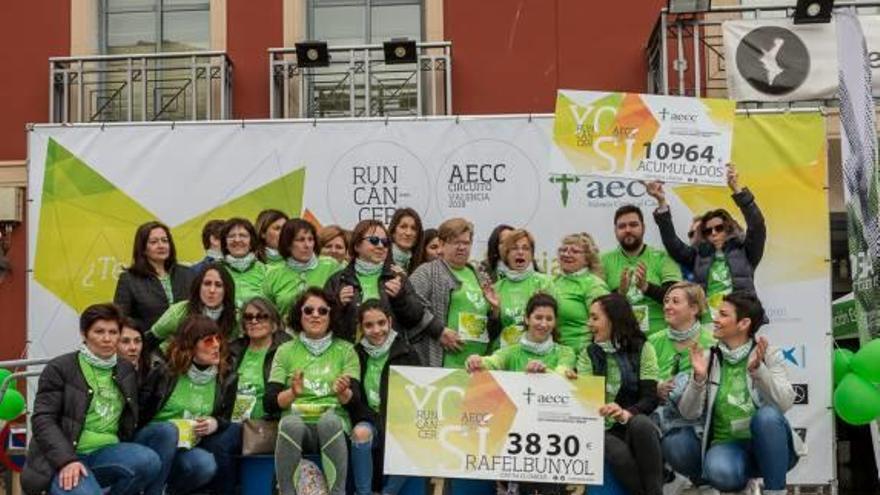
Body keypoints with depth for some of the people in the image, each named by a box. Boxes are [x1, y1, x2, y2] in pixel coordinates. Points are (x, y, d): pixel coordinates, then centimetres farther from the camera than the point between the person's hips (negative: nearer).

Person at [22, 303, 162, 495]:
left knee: (149, 460, -26)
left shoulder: (127, 370, 13)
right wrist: (66, 460, -21)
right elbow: (43, 420, -9)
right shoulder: (60, 368, 0)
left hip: (105, 453, 4)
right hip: (63, 459, -4)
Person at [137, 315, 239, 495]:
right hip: (155, 440, -2)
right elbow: (138, 411, 0)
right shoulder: (164, 371, -4)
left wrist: (215, 424, -11)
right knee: (168, 429, -36)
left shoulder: (227, 378, 3)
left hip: (189, 447, 2)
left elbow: (225, 420, 12)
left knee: (206, 465, -32)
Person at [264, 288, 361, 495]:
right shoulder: (285, 351, 14)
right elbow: (269, 404, 5)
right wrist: (292, 393, -16)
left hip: (334, 423, 0)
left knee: (329, 419, -35)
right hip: (297, 425, 1)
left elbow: (355, 399, 1)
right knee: (290, 423, -34)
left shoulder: (345, 350, 12)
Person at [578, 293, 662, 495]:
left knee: (640, 423, -36)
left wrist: (626, 414, -29)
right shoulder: (588, 354, 10)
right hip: (604, 430, 0)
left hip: (638, 427, 0)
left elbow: (650, 398, -8)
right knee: (619, 455, -35)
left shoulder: (642, 349, 3)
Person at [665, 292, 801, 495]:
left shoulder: (769, 355, -1)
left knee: (767, 415, -32)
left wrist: (758, 369, -30)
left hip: (767, 444, 0)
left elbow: (785, 403, -16)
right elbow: (689, 413, -3)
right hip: (727, 445, 0)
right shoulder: (708, 358, 3)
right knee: (721, 473, -32)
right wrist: (699, 378, -19)